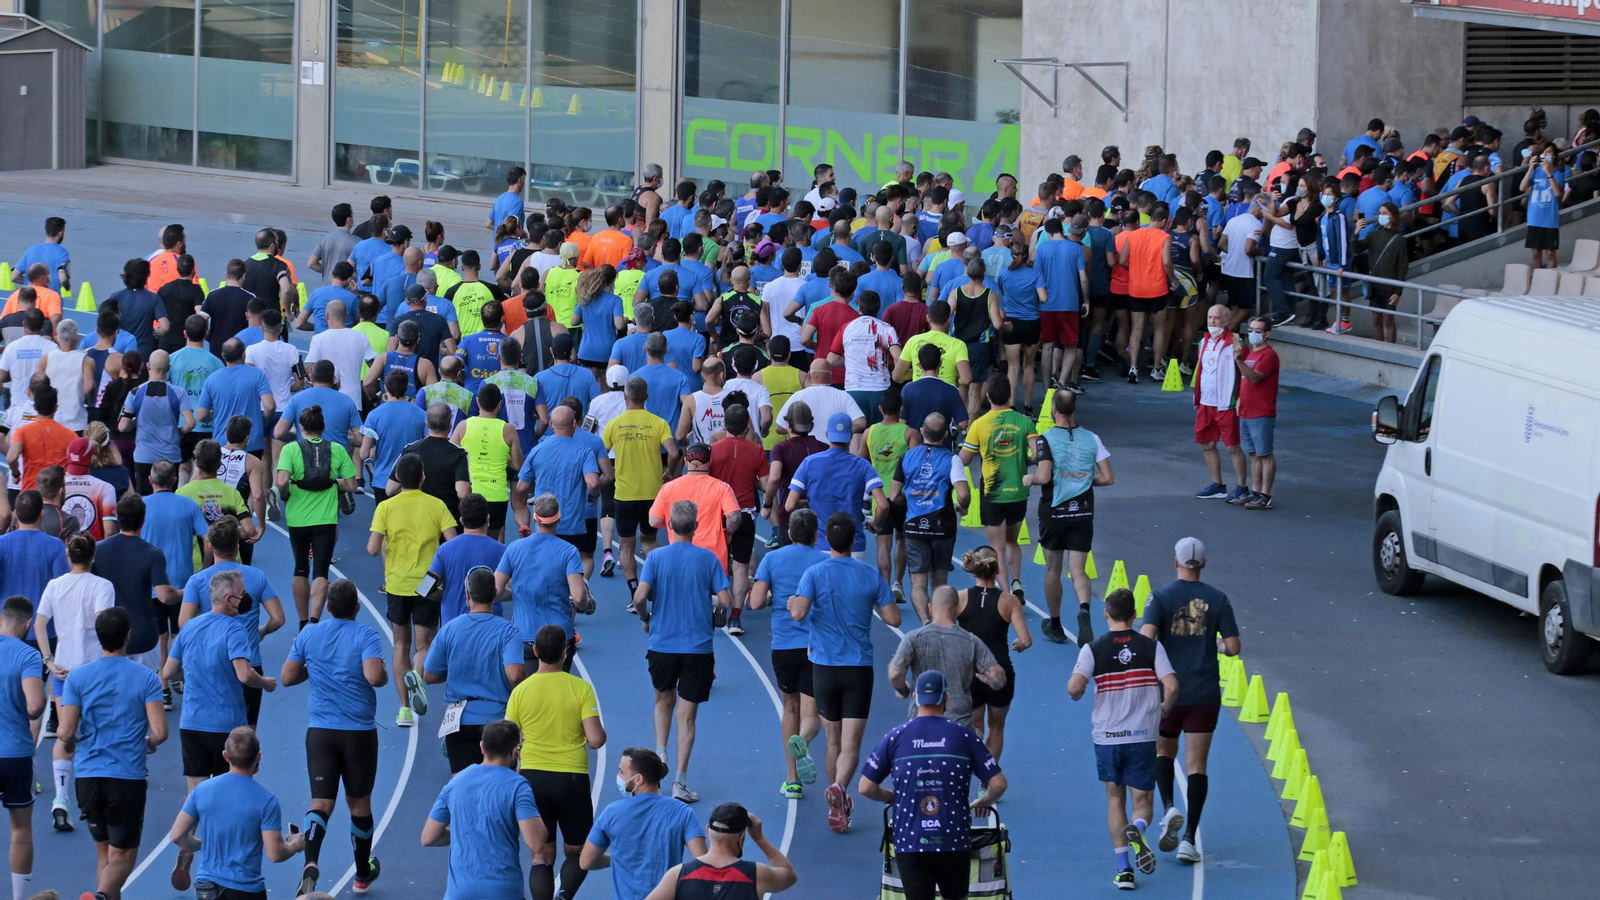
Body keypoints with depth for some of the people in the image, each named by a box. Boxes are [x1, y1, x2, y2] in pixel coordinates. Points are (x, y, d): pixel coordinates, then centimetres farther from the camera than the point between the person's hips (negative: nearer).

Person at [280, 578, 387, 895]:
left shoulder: (308, 635, 3)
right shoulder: (366, 636, -8)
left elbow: (286, 678, 4)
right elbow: (374, 676, -22)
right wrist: (385, 674, 0)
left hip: (320, 731, 1)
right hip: (360, 732, -1)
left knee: (320, 802, -3)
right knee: (359, 802, 14)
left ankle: (311, 863, -29)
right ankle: (363, 873, 30)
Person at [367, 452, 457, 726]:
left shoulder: (386, 508, -4)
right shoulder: (436, 506, -4)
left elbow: (372, 549, -11)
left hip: (397, 585, 1)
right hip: (427, 585, -1)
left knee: (401, 644, 16)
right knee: (424, 645, 6)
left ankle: (404, 708, 12)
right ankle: (417, 674, -30)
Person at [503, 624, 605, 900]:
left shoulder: (521, 691, -3)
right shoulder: (581, 688, -8)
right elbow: (596, 740, -13)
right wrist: (601, 730, 10)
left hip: (532, 777, 2)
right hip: (571, 777, -2)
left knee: (542, 856, 9)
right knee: (577, 852, 12)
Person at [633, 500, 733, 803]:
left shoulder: (656, 557, -5)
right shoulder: (707, 558, -5)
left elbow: (640, 596, -14)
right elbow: (725, 601, -7)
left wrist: (645, 618, 6)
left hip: (662, 644, 1)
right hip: (698, 647, -1)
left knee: (664, 700, 26)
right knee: (687, 715, 3)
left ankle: (660, 752, 7)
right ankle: (680, 782, 1)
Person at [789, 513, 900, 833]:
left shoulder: (815, 574, -6)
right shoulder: (870, 575, -2)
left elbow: (799, 613, -20)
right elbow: (893, 618, -1)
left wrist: (791, 603, 3)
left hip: (825, 667, 1)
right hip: (860, 668, -1)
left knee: (834, 741, 15)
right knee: (851, 743, -6)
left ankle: (839, 805, 24)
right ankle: (839, 786, -32)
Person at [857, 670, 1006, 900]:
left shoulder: (896, 737, 0)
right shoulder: (963, 736, -1)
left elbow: (866, 787, 2)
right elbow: (998, 784, 0)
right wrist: (983, 802, 22)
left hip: (909, 844, 0)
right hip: (954, 843, 0)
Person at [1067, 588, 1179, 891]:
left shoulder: (1093, 649, -5)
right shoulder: (1151, 647, -3)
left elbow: (1074, 688, -17)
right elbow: (1171, 686, -12)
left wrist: (1076, 696, 7)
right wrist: (1165, 708, 9)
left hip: (1107, 737, 0)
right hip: (1142, 737, 0)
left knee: (1115, 800, 15)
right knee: (1143, 801, 9)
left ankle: (1123, 869, 8)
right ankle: (1137, 828, -27)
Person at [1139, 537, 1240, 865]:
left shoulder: (1161, 597, -6)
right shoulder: (1218, 600, -2)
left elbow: (1146, 637, -19)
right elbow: (1233, 647, -4)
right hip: (1205, 695, 1)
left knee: (1163, 753, 21)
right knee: (1196, 767, 4)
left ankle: (1169, 809, -4)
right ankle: (1189, 839, -3)